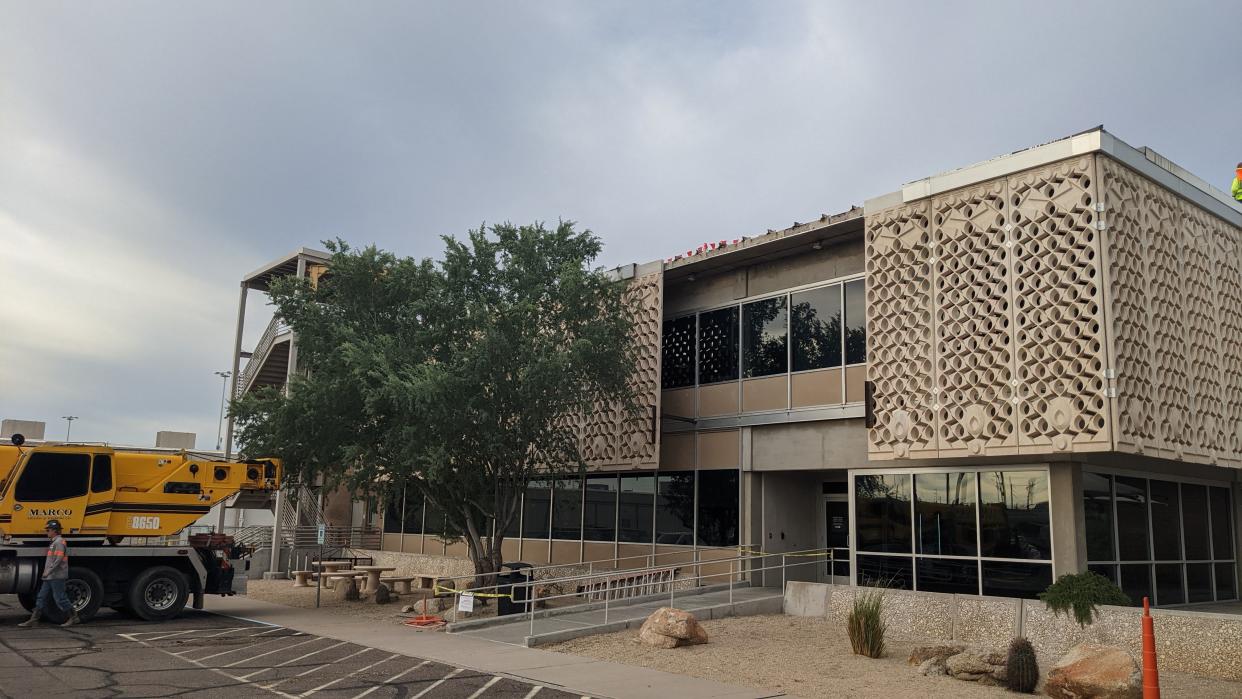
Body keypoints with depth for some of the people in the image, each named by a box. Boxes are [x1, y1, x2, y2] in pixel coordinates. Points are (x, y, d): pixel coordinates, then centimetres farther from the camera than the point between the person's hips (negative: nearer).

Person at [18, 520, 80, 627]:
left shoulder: (59, 542, -14)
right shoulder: (53, 542, 18)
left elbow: (58, 559, -21)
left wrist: (48, 571, -19)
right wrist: (47, 572, 17)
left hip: (57, 576, -10)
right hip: (50, 577, 10)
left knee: (60, 598, -5)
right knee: (42, 598, 8)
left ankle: (73, 617, 3)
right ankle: (33, 620, 9)